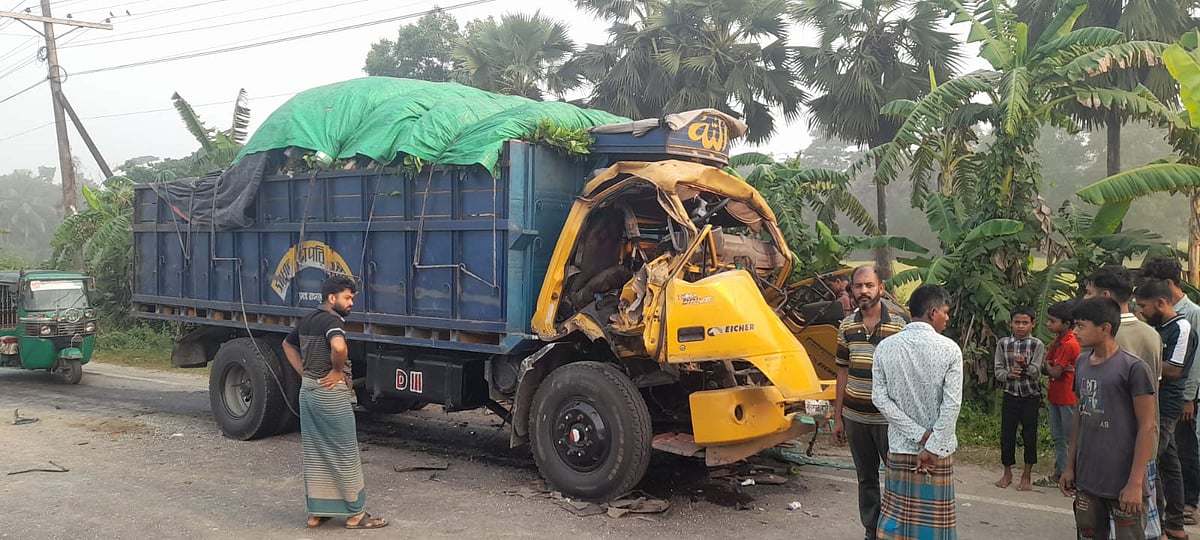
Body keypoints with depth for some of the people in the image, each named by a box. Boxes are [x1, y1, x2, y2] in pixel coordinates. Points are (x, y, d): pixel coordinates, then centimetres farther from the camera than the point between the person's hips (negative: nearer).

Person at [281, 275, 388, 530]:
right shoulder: (331, 321, -16)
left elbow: (288, 345, 28)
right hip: (330, 394, -9)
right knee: (345, 453, 0)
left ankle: (316, 511, 21)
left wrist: (305, 373, 17)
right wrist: (338, 370, -19)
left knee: (314, 452, 14)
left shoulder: (307, 320, 12)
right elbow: (339, 347, -38)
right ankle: (355, 513, 8)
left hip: (308, 391, 9)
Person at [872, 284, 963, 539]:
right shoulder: (949, 349, -10)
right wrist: (932, 447, -11)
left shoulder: (886, 347, -3)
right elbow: (952, 404, -15)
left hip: (900, 448, 3)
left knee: (897, 518, 12)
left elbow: (880, 398, -6)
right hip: (938, 451, -2)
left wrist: (919, 434, -6)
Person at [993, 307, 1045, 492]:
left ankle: (1027, 476, 17)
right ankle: (1007, 473, 21)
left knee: (1029, 436, 4)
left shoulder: (1037, 345, -6)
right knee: (1006, 435, 5)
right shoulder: (1003, 343, 1)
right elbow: (998, 370, 0)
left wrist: (1025, 364, -31)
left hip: (1031, 397, -2)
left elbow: (1036, 372, -12)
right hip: (1010, 395, 2)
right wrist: (1009, 374, -20)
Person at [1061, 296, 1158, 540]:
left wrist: (1135, 483, -15)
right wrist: (1070, 466, 14)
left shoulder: (1132, 368, -12)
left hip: (1123, 483, -6)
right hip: (1086, 479, 6)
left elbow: (1147, 427, -12)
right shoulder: (1081, 364, 8)